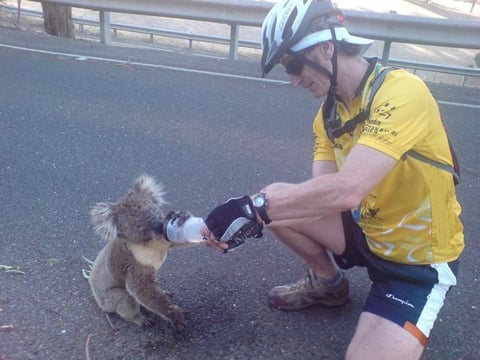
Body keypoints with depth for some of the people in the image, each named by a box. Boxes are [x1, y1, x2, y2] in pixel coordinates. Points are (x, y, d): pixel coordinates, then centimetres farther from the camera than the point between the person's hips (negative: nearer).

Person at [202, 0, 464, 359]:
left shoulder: (402, 92, -28)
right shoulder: (330, 112, -2)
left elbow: (345, 191, -40)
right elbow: (321, 195, -10)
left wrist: (253, 206, -34)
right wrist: (253, 214, -25)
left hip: (420, 258, -7)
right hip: (369, 232, 7)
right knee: (281, 203, -6)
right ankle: (329, 283, 19)